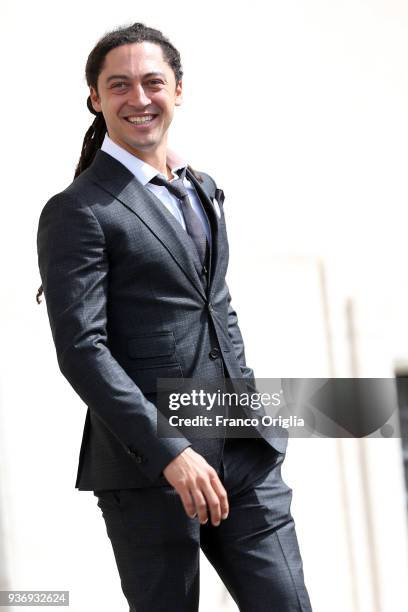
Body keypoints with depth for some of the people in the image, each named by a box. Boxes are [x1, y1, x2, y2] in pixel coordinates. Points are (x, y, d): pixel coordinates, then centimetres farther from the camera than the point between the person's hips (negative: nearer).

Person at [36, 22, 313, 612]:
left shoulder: (203, 189, 17)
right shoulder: (77, 211, -7)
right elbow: (81, 349, -15)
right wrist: (171, 453, -20)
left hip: (244, 451, 6)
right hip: (148, 468, -6)